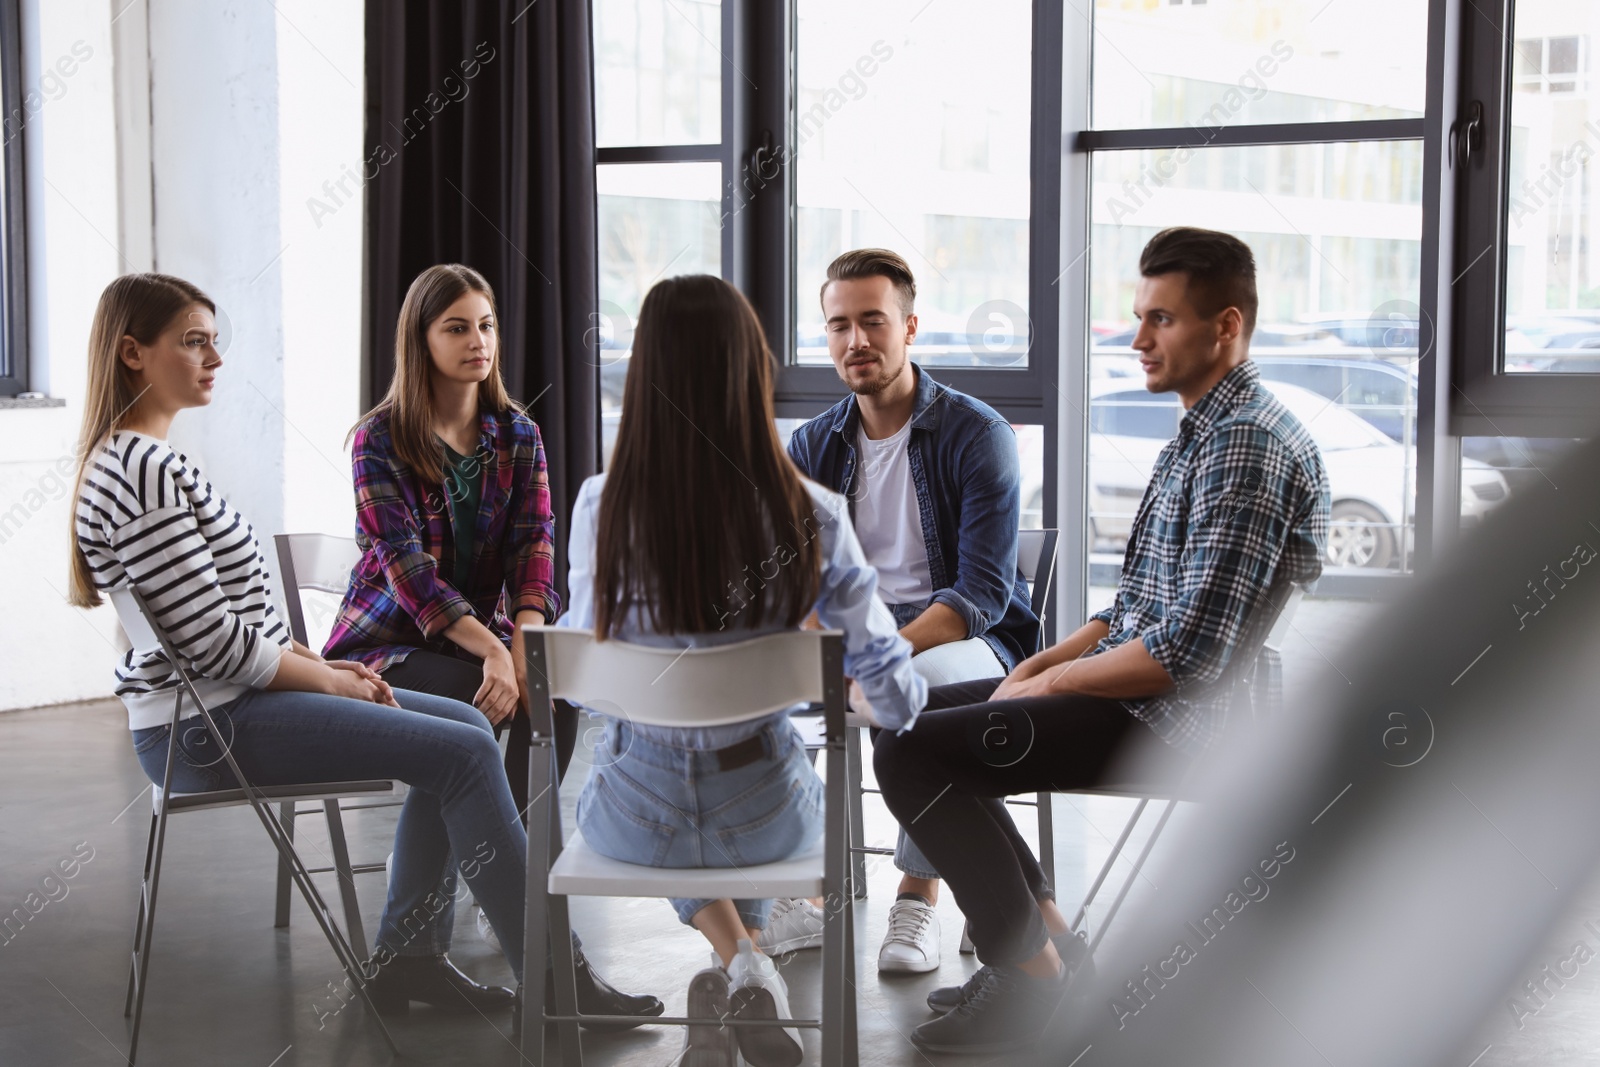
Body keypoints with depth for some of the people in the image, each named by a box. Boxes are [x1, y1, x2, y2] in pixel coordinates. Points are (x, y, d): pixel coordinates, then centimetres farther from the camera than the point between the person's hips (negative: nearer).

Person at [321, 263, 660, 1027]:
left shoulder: (517, 436, 8)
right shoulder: (380, 440, -7)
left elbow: (533, 545, -3)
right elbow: (407, 568, -17)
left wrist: (525, 642, -23)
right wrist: (494, 651, -29)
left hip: (482, 638, 4)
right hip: (386, 646, -4)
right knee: (477, 706, -32)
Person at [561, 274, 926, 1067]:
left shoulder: (600, 508, -17)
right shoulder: (809, 517, -18)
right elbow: (892, 697, -10)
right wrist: (902, 703, 14)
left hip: (635, 820, 0)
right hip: (762, 819, 0)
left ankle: (740, 966, 19)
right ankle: (744, 981, 31)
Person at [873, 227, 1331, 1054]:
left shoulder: (1248, 445, -19)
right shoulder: (1202, 433, 15)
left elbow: (1190, 651, -25)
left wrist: (1052, 684, -13)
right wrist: (1043, 662, 7)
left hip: (1182, 722, -11)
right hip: (1141, 689, 11)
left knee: (912, 754, -18)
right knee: (912, 716, 13)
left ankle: (1036, 986, -6)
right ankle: (1045, 941, 14)